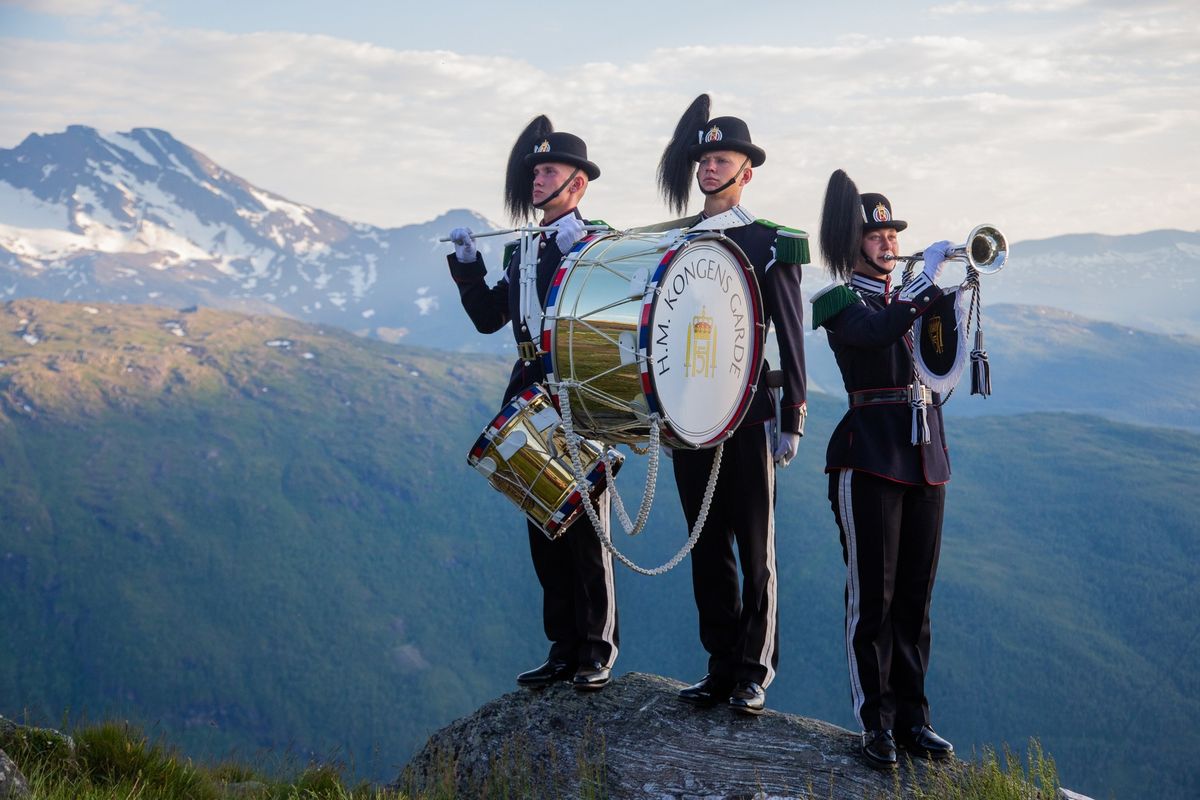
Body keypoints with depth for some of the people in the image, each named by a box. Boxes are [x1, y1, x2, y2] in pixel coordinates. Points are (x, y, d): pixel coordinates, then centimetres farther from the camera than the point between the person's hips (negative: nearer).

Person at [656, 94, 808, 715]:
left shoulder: (772, 244, -1)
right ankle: (721, 668, 17)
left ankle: (754, 672, 10)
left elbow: (790, 337, -2)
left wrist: (791, 419, -6)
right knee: (707, 546, 9)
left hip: (747, 414, -4)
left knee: (754, 548, 2)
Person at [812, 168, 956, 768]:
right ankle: (876, 723, 5)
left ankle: (912, 716, 17)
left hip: (925, 453, 6)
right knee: (872, 595, -3)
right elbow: (877, 331, -24)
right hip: (870, 454, -6)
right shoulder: (841, 302, -2)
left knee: (915, 595, 9)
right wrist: (927, 279, -20)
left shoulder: (909, 298, 18)